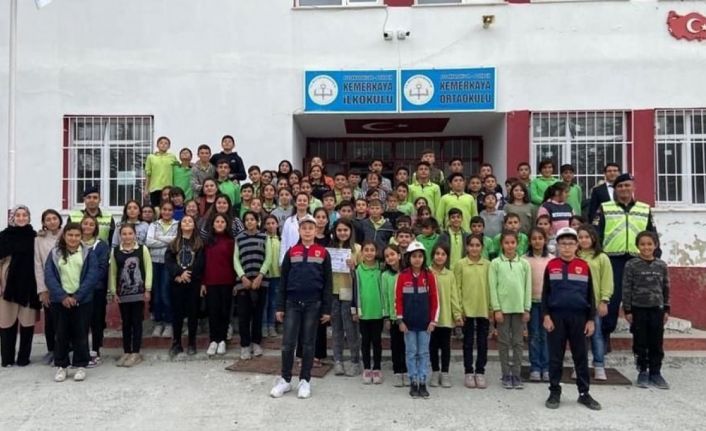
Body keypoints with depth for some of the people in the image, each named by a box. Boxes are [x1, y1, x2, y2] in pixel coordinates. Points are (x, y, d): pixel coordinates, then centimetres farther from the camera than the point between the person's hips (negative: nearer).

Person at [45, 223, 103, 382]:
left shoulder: (89, 253, 2)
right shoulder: (55, 253, 5)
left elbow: (92, 276, -7)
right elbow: (49, 276, -4)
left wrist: (77, 296, -16)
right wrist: (62, 296, -16)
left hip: (82, 300, -1)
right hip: (60, 300, 1)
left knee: (80, 333, 3)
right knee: (61, 334, 7)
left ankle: (80, 365, 16)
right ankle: (61, 366, 20)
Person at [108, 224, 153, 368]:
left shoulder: (142, 249, -2)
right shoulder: (115, 251, 4)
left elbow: (148, 269, -3)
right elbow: (112, 273, 6)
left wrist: (147, 289, -7)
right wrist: (113, 292, 1)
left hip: (139, 292, -2)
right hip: (122, 293, 2)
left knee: (137, 322, 2)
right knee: (125, 322, 10)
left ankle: (135, 353, 9)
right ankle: (126, 352, 19)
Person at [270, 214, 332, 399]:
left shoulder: (323, 253, 1)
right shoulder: (291, 252, 5)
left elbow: (328, 282, 1)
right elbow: (283, 280, 5)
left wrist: (326, 309, -3)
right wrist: (280, 306, 1)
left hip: (313, 304, -1)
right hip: (292, 303, 1)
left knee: (308, 344, 7)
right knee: (288, 343, 1)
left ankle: (305, 381, 17)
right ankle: (285, 380, 15)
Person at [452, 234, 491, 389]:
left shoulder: (487, 265, 2)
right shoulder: (460, 264, -3)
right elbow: (457, 289, -4)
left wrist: (492, 308, -1)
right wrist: (457, 311, -8)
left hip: (484, 310, 2)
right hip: (467, 309, -1)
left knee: (482, 342, 8)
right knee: (468, 342, 9)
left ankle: (480, 372, 21)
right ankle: (469, 373, 20)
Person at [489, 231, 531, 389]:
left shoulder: (524, 263, 4)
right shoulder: (496, 263, -1)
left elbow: (528, 287, 4)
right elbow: (493, 287, -3)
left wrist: (527, 309, -1)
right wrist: (496, 309, -8)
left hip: (519, 307, 1)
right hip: (503, 307, -1)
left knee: (518, 342, 8)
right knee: (504, 342, 5)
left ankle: (516, 374, 16)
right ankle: (506, 375, 14)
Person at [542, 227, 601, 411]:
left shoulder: (584, 266, 3)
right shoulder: (551, 266, 1)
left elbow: (590, 295, 6)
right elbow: (545, 293, 2)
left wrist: (591, 319, 2)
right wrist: (546, 316, -6)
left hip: (579, 316, 1)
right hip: (556, 316, -1)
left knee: (581, 356, 8)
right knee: (555, 357, 5)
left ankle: (584, 393, 19)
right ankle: (554, 392, 15)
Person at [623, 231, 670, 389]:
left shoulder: (662, 265, 3)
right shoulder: (631, 265, -6)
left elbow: (666, 288, 10)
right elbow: (626, 289, -5)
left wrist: (666, 309, 7)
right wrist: (627, 310, -8)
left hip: (657, 309, 3)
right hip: (638, 309, -2)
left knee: (657, 343, 7)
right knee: (640, 343, 5)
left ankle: (655, 373, 19)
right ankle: (643, 372, 16)